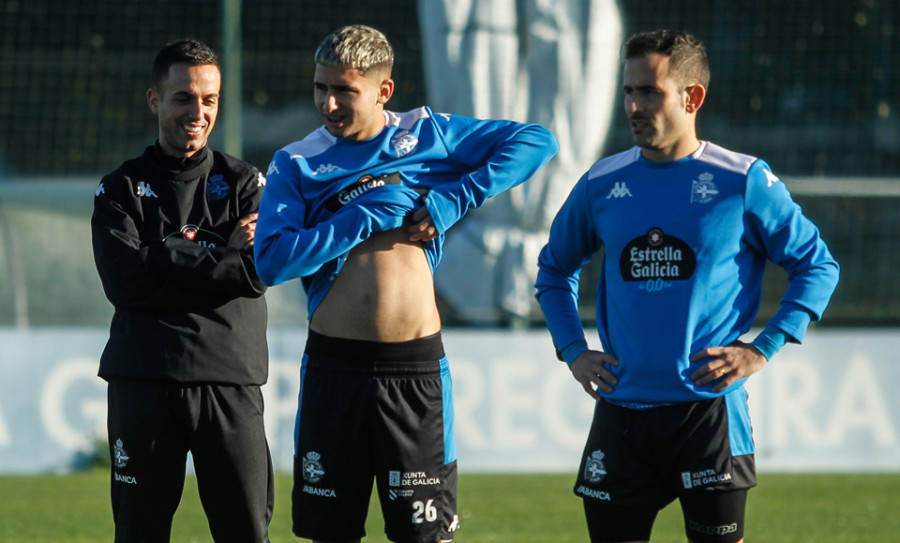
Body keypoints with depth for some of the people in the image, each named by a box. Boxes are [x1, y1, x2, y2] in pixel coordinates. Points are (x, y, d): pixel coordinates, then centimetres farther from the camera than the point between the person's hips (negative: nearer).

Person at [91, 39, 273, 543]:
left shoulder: (245, 183, 13)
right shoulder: (122, 189, 11)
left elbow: (259, 271, -5)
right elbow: (123, 282, -5)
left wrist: (165, 255, -8)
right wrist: (221, 257, -5)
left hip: (230, 382, 0)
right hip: (143, 383, 0)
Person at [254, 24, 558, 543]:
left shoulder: (426, 134, 4)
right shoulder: (297, 164, 4)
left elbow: (538, 142, 0)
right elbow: (272, 260, -11)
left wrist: (452, 201, -8)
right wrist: (370, 218, -12)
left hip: (416, 366, -1)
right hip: (333, 367, 1)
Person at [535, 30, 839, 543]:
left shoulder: (743, 182, -4)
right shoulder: (602, 184, 6)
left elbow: (818, 265, 3)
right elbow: (555, 268, 23)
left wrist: (763, 350, -6)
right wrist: (572, 350, 9)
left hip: (708, 407, -3)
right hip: (620, 413, 4)